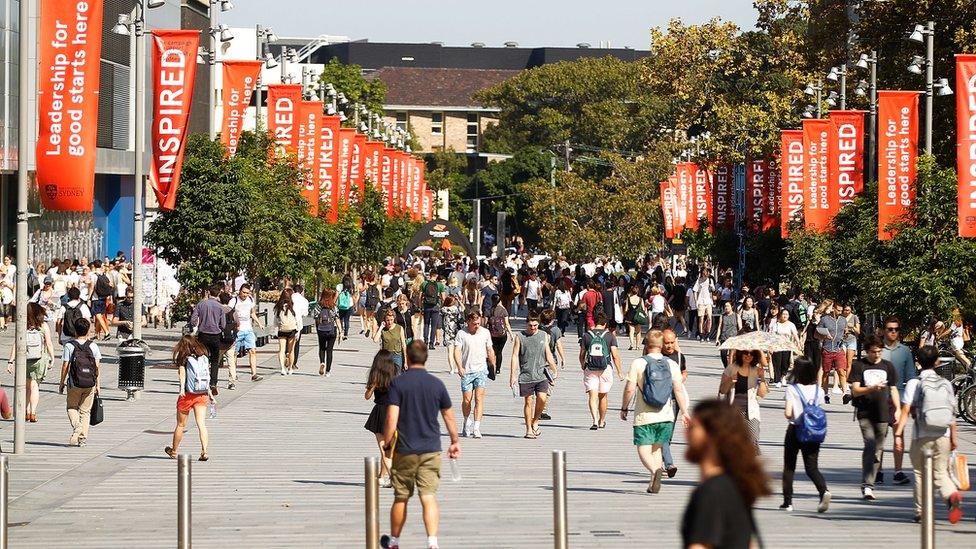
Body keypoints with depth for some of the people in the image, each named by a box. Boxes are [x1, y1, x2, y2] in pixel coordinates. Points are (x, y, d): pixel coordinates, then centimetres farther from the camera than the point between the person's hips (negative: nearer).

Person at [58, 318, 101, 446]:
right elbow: (97, 367, 0)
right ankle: (83, 437, 7)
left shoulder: (69, 345, -7)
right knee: (85, 410, 11)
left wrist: (62, 383, 3)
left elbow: (65, 366, -7)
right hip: (90, 384, 2)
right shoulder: (93, 346, 0)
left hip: (74, 384, -2)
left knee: (72, 407, 14)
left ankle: (76, 425, -14)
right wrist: (98, 385, 8)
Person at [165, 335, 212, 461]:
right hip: (203, 395, 3)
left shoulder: (184, 359, -3)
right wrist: (210, 393, 19)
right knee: (201, 424, -2)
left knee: (180, 425, 13)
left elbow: (182, 374, -18)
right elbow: (207, 376, 11)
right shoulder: (204, 357, 7)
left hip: (188, 395, -3)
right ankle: (204, 451, -18)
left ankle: (174, 451, 31)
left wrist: (182, 388, -31)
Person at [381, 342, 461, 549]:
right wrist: (455, 442, 24)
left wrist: (386, 445, -4)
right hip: (431, 450, 1)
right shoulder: (436, 384, 2)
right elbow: (449, 416, 11)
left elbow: (391, 420, -14)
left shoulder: (398, 383, -8)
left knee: (401, 498, 12)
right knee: (429, 497, -3)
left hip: (405, 450, -1)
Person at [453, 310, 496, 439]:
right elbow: (457, 351, -7)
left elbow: (490, 350, 18)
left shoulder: (485, 333, 6)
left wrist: (493, 364, 24)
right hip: (466, 371, -1)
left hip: (481, 370, 1)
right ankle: (467, 422, 29)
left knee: (479, 398, -12)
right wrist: (459, 367, -19)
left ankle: (476, 428, -15)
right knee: (467, 400, 2)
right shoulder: (461, 333, -3)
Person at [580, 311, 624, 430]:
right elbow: (615, 355, -5)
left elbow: (582, 355, 7)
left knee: (592, 395, -4)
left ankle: (595, 420, -22)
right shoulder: (610, 336, -2)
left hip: (590, 370, -1)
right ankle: (602, 421, 28)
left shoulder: (586, 335, 1)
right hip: (606, 369, 1)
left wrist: (583, 367, 25)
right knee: (602, 396, 15)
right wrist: (620, 372, 3)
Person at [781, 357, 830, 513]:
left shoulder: (791, 389, -10)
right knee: (812, 467, 5)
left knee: (789, 467, 11)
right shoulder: (818, 390, 2)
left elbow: (788, 413, -16)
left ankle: (788, 501, 13)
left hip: (795, 430, -3)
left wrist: (790, 414, 5)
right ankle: (823, 491, -22)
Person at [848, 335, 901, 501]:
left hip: (883, 413, 3)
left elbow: (893, 390, 14)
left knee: (878, 449, 4)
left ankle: (868, 485, 14)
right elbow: (855, 390, -3)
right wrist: (872, 389, -19)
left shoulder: (887, 366, 11)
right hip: (865, 413, -3)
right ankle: (867, 485, -17)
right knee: (870, 445, -17)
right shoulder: (858, 365, 3)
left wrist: (898, 409, 2)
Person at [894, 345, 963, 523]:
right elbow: (952, 412, 8)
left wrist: (898, 434, -10)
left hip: (921, 436, -2)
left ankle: (921, 512, 13)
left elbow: (906, 411, -11)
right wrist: (954, 437, 17)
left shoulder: (914, 383, -4)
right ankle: (953, 495, -20)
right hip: (943, 435, 2)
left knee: (920, 474, 11)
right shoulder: (946, 384, 6)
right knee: (940, 472, 8)